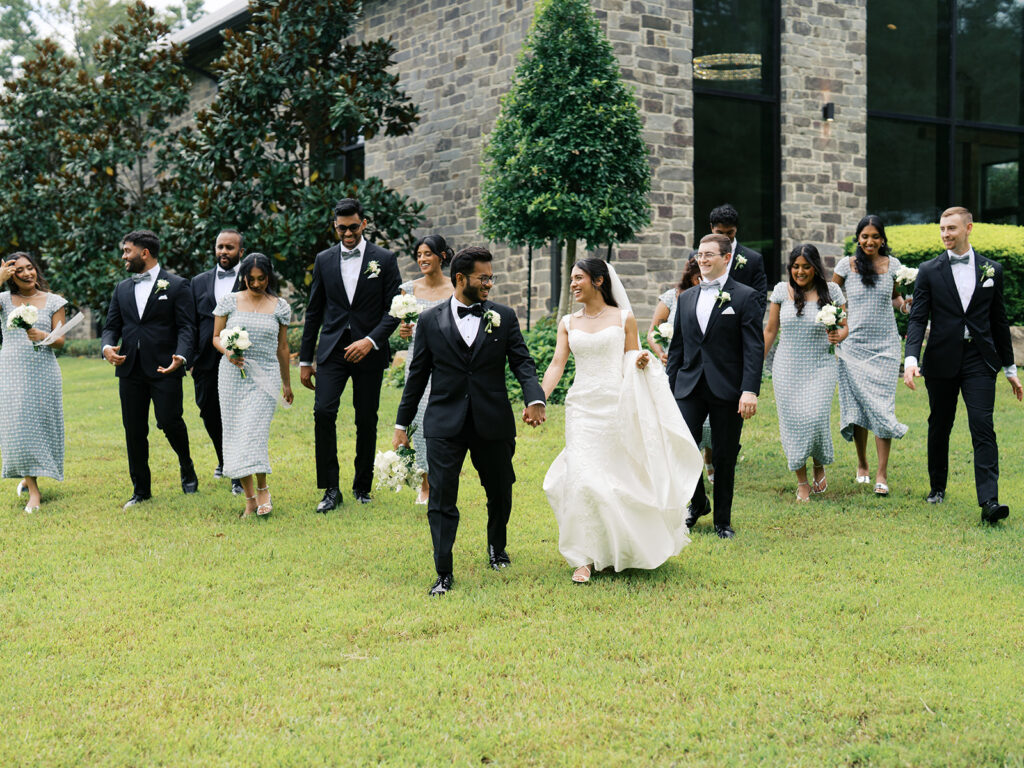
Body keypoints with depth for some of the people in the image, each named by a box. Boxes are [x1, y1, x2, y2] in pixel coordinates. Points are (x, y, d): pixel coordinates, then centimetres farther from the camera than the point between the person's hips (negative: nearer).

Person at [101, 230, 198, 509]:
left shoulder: (176, 285, 1)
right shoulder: (122, 289, 16)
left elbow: (186, 327, -5)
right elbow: (112, 325, 14)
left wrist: (181, 357, -23)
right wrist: (108, 347, -9)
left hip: (164, 369, -5)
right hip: (130, 370, 5)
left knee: (169, 421, -9)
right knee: (134, 431, 5)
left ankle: (186, 467, 22)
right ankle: (141, 489, 17)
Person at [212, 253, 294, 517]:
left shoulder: (280, 306, 6)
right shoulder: (229, 301, 5)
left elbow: (282, 347, 13)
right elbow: (216, 337, 9)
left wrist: (287, 383, 18)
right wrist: (227, 352, -13)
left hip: (265, 376, -1)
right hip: (233, 375, 1)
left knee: (254, 433, -13)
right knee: (235, 435, 0)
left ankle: (262, 488, 8)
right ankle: (249, 498, 7)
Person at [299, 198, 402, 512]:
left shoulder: (384, 259, 1)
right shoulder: (324, 260, 7)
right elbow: (314, 311, 11)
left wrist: (371, 341, -17)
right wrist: (305, 360, 10)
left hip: (368, 353, -1)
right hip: (332, 350, 1)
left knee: (366, 421, 5)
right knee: (323, 412, -14)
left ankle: (362, 486, 22)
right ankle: (331, 489, -6)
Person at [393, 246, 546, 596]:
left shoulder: (504, 317, 3)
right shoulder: (430, 321, 2)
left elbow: (522, 362, -1)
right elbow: (418, 374, 7)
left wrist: (534, 398, -20)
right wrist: (402, 423, 8)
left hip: (493, 423, 2)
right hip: (445, 425, -1)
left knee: (500, 494, 15)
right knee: (441, 499, -5)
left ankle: (497, 547, 42)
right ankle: (444, 574, 3)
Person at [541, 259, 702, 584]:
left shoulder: (623, 318, 4)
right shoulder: (568, 323, 10)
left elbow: (632, 364, 9)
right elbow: (557, 364, 2)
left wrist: (641, 361, -14)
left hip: (617, 407, -1)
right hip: (582, 408, 2)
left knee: (625, 477, 6)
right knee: (582, 479, -8)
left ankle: (633, 547, 30)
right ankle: (584, 558, 0)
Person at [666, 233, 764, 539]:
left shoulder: (745, 297, -1)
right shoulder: (686, 298, 13)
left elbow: (754, 348, -7)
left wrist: (750, 390, -17)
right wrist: (668, 387, 12)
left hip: (727, 390, -3)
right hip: (690, 387, 3)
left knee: (725, 457, 4)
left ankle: (723, 520, 19)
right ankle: (698, 503, 18)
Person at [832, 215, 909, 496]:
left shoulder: (892, 264, 5)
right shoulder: (846, 265, -1)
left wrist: (904, 305, -2)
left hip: (885, 346, 0)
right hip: (854, 345, 0)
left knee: (882, 406, -6)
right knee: (858, 404, 4)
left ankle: (882, 474, -4)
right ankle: (862, 464, 24)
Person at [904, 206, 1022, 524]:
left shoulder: (992, 269, 7)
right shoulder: (929, 271, 2)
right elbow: (917, 319, -4)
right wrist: (911, 358, -20)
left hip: (979, 361, 0)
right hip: (941, 362, 0)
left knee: (983, 427, -10)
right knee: (939, 426, 11)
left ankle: (989, 501, -16)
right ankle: (937, 487, 29)